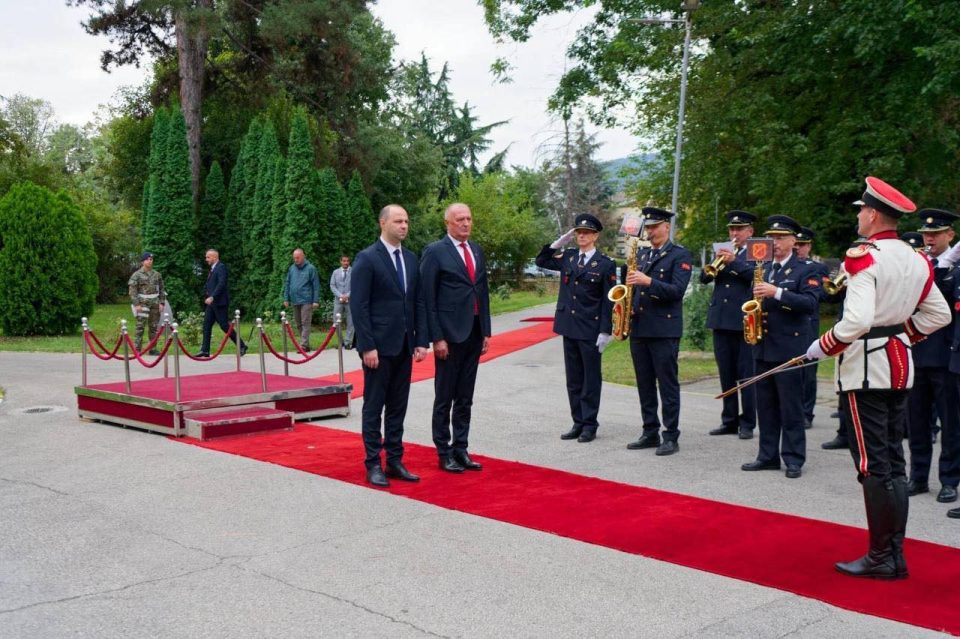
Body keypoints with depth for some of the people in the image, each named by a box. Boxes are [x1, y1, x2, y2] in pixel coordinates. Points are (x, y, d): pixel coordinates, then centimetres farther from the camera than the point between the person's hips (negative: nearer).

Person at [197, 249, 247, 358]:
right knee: (206, 325, 5)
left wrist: (212, 297, -29)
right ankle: (205, 350, 6)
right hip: (211, 302, 9)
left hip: (219, 302, -9)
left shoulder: (221, 267, -12)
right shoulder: (213, 269, 17)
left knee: (224, 325, -7)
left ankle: (241, 346, 0)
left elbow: (221, 284, -23)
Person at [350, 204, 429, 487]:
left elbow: (418, 302, 12)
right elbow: (359, 305, -11)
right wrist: (367, 346, -16)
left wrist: (421, 341, 5)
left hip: (404, 346, 6)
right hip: (379, 346, -6)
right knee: (374, 406, 3)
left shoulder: (411, 259, 11)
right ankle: (373, 464, 10)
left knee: (398, 407, 10)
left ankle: (395, 461, 18)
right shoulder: (367, 258, -8)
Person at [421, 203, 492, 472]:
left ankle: (461, 449, 20)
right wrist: (437, 338, -14)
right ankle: (444, 453, 12)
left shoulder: (477, 251, 13)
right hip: (450, 333, -6)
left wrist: (486, 332, 11)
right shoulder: (435, 252, -7)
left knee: (465, 398, 12)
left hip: (474, 333, 6)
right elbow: (428, 298, -10)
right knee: (445, 398, 3)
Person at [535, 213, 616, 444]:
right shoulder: (567, 257, 8)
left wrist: (605, 331, -12)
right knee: (573, 379, 11)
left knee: (591, 379, 3)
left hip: (590, 330, -5)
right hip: (569, 327, 5)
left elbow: (608, 301, -7)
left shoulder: (605, 264, -6)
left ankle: (590, 425, 10)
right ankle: (578, 422, 19)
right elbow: (541, 261, 18)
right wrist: (559, 243, 5)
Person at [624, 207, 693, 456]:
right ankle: (650, 433, 17)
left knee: (667, 385, -2)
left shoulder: (680, 255, -4)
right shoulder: (642, 253, 16)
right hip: (639, 328, 7)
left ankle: (671, 437, 3)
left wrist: (648, 281, -26)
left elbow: (677, 290, -16)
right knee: (645, 385, 10)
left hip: (664, 329, -6)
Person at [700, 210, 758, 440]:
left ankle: (747, 423, 4)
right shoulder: (723, 252, 17)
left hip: (744, 321, -5)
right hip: (720, 320, 5)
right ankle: (729, 421, 16)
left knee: (746, 375, -1)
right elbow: (704, 277, 7)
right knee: (726, 376, 10)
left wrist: (733, 261, -23)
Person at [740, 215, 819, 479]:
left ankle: (794, 459, 4)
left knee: (791, 407, -2)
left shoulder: (803, 271, -4)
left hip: (789, 348, -6)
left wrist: (777, 292, -26)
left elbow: (810, 303, -18)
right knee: (766, 406, 10)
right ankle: (768, 455, 17)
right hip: (762, 346, 6)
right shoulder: (763, 269, 15)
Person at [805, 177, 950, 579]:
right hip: (900, 365, 8)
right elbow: (939, 314, 16)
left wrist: (822, 347, -13)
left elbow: (857, 320, -26)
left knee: (873, 464, -3)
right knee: (893, 461, 12)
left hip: (865, 366, -8)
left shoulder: (863, 256, -15)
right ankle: (895, 553, 17)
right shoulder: (916, 260, 10)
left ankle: (882, 557, 2)